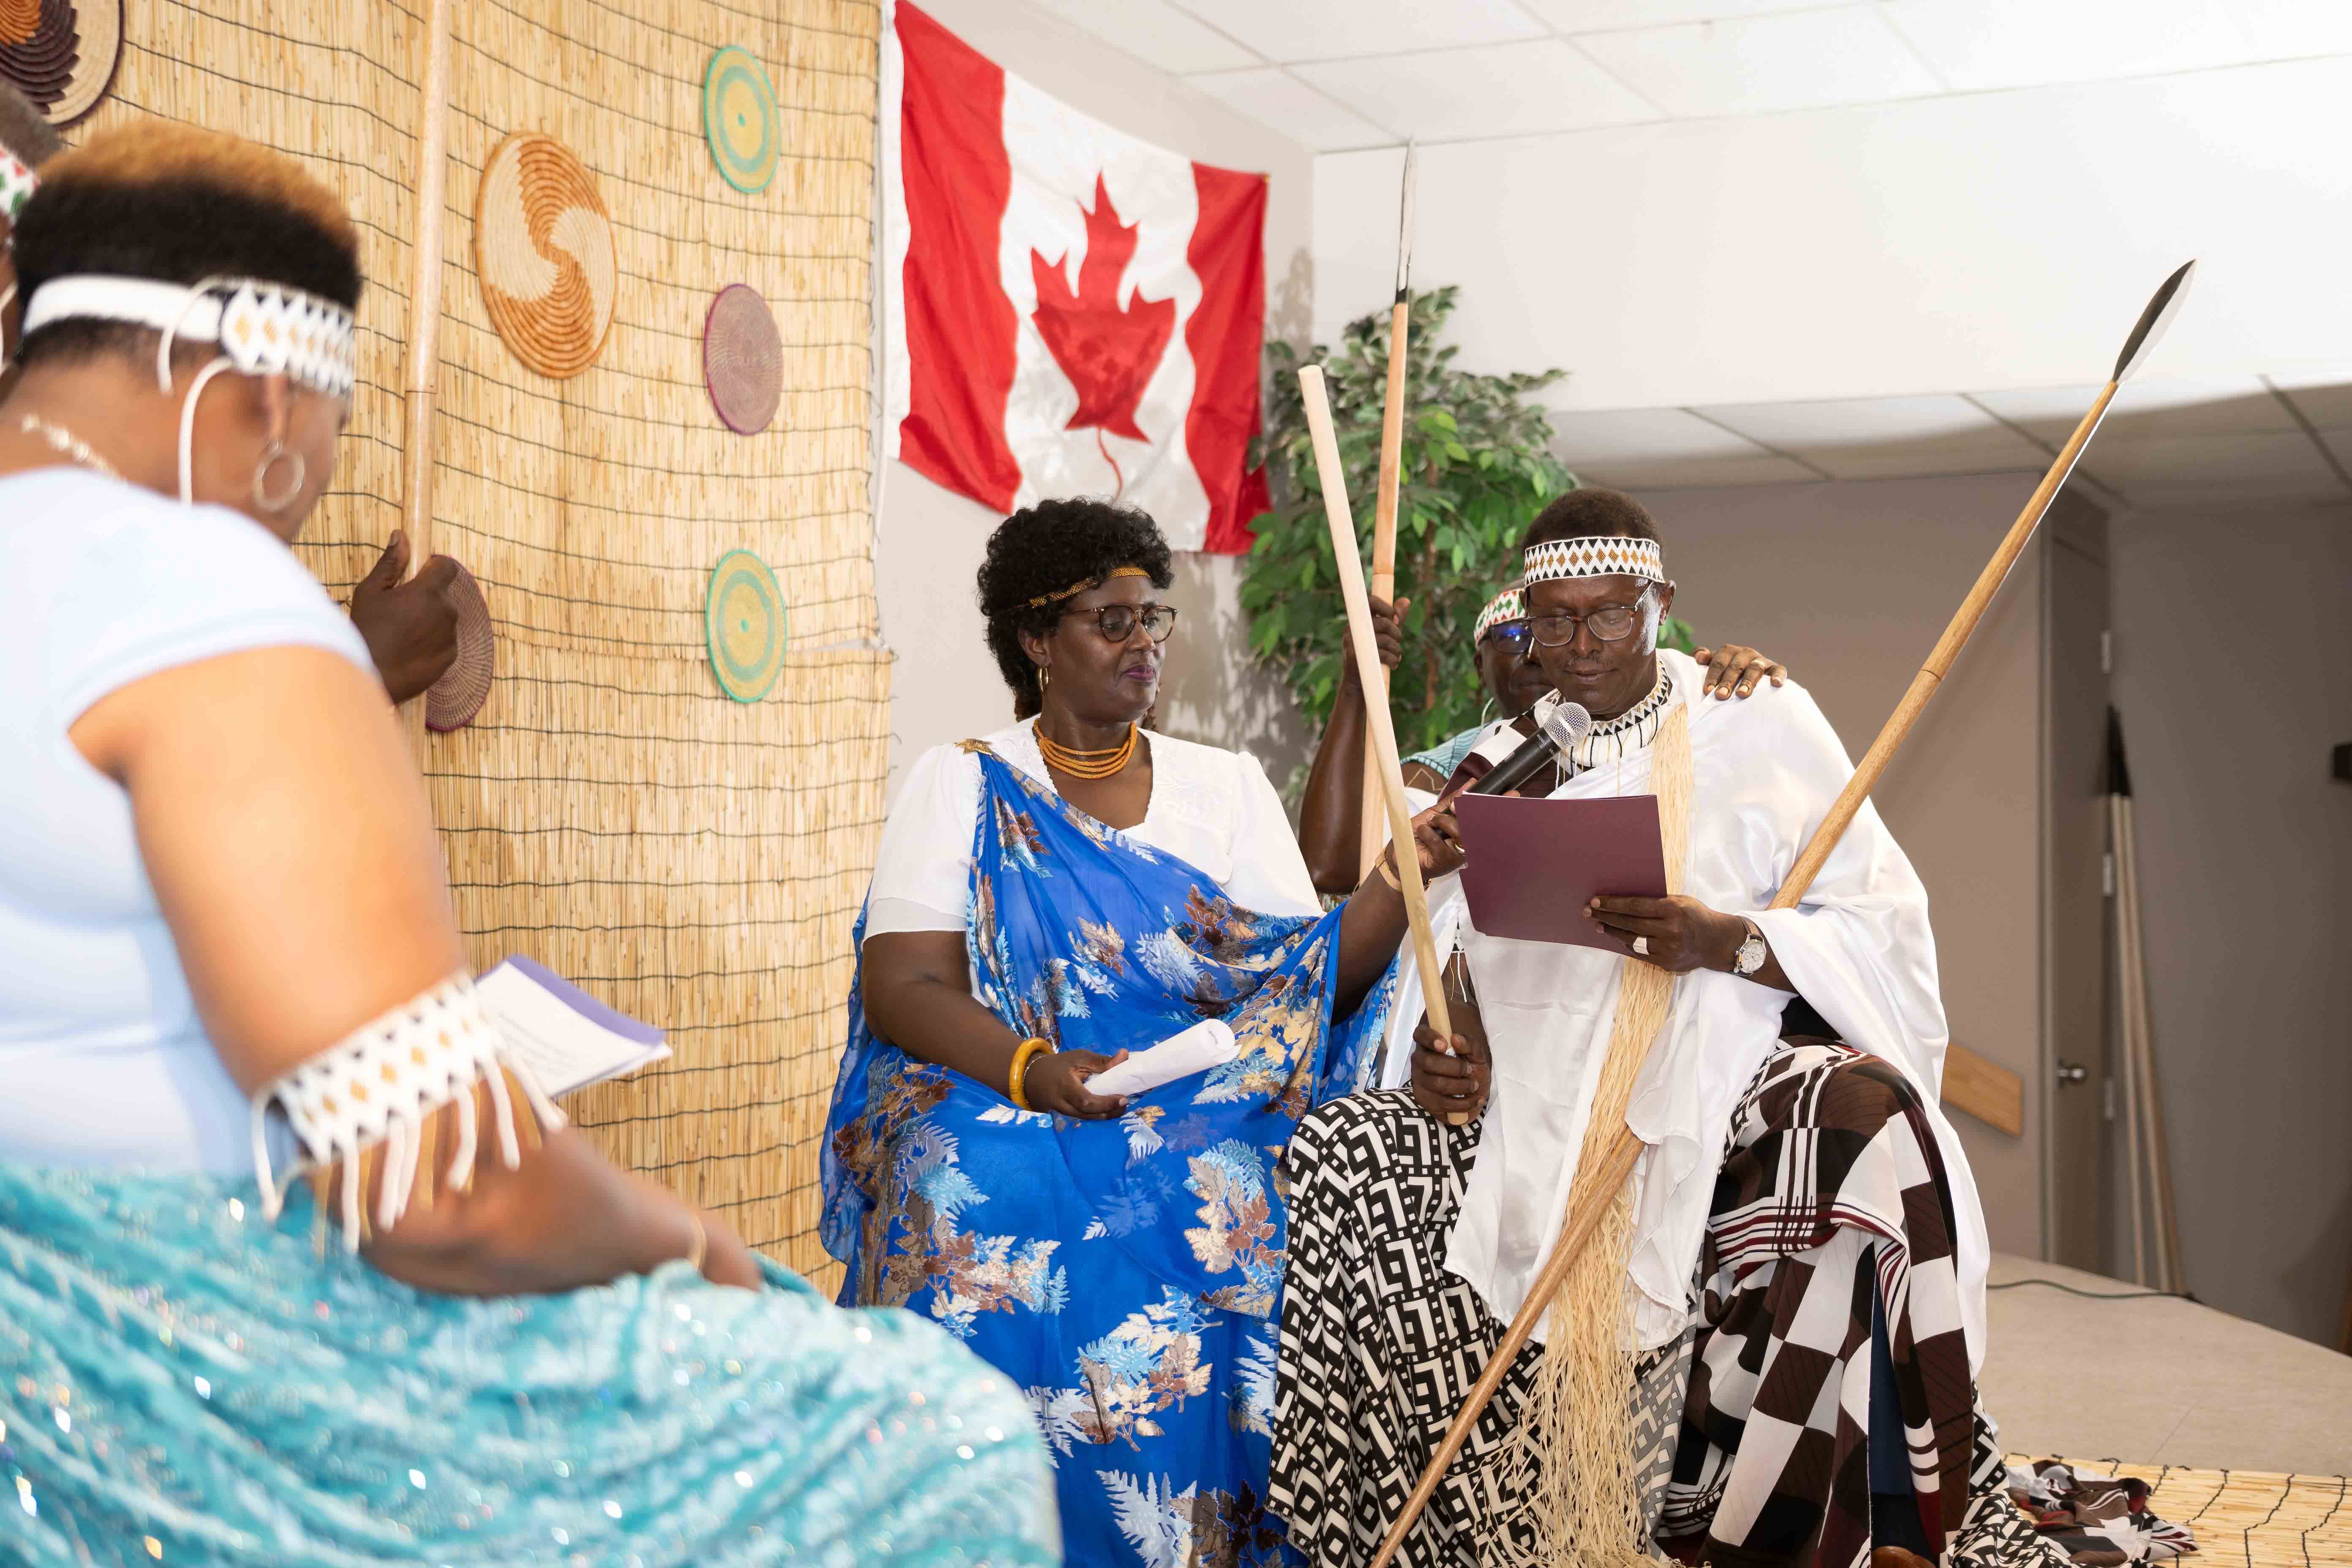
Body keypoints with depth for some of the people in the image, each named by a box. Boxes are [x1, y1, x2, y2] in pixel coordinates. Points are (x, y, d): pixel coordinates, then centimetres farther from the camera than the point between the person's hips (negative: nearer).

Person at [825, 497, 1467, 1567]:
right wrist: (1031, 1069, -22)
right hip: (998, 1104, -1)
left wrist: (1405, 877, -12)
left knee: (1222, 1201, -28)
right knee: (967, 1199, -30)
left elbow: (1309, 985, 4)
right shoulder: (961, 786, 7)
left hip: (1195, 1110, 2)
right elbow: (901, 988, -5)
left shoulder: (1228, 786, 14)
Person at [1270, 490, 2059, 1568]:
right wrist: (1454, 1040, -7)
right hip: (1540, 1095, 4)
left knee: (1866, 1119, -37)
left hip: (1722, 1071, -4)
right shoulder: (1502, 765, 14)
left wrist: (1725, 943, -22)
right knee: (1332, 1168, -19)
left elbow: (1878, 933, -4)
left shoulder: (1758, 724, 1)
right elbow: (1476, 960, 17)